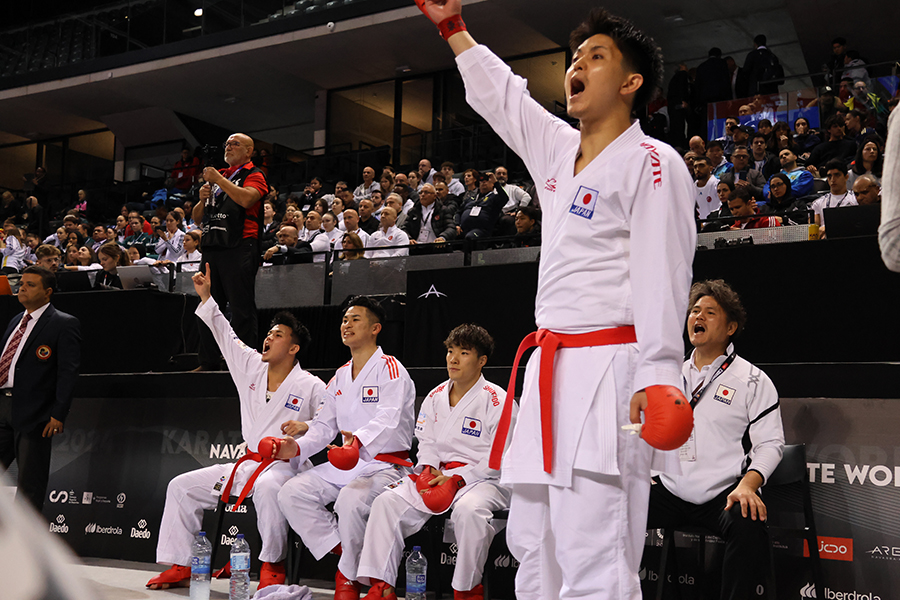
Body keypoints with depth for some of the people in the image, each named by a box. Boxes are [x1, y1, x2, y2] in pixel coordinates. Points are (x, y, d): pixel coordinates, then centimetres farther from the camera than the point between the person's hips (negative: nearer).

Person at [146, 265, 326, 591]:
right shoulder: (251, 367, 10)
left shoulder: (311, 387, -6)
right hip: (247, 463, 7)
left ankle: (273, 564, -23)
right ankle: (179, 565, 4)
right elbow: (225, 335, 13)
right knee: (182, 486, 1)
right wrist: (206, 296, 9)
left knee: (266, 487, -41)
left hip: (286, 465, -7)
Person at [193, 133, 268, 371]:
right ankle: (208, 362, 12)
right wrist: (202, 199, 4)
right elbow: (197, 217, 25)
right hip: (212, 248, 8)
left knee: (241, 309, -8)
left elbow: (246, 199, -19)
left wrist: (218, 179, -12)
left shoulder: (254, 175, 4)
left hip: (239, 247, -8)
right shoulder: (220, 175, 25)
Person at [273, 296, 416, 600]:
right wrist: (298, 447, -5)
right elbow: (324, 424, 16)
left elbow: (389, 420, -23)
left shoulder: (390, 369, -6)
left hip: (385, 464, -8)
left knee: (351, 500, -36)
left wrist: (359, 439, -43)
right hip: (344, 464, 8)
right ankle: (342, 553, -8)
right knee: (291, 493, -12)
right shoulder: (340, 377, 19)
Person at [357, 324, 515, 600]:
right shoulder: (435, 397, 13)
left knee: (468, 510, -38)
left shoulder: (496, 400, -7)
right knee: (387, 502, -12)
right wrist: (428, 468, -4)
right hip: (437, 475, 6)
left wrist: (456, 477, -17)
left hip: (484, 479, -6)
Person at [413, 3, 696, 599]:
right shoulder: (558, 152, 19)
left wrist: (658, 378, -22)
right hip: (551, 370, 9)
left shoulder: (652, 164, -5)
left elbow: (663, 275, -14)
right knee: (533, 544, 14)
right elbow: (500, 95, 34)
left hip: (610, 372, -9)